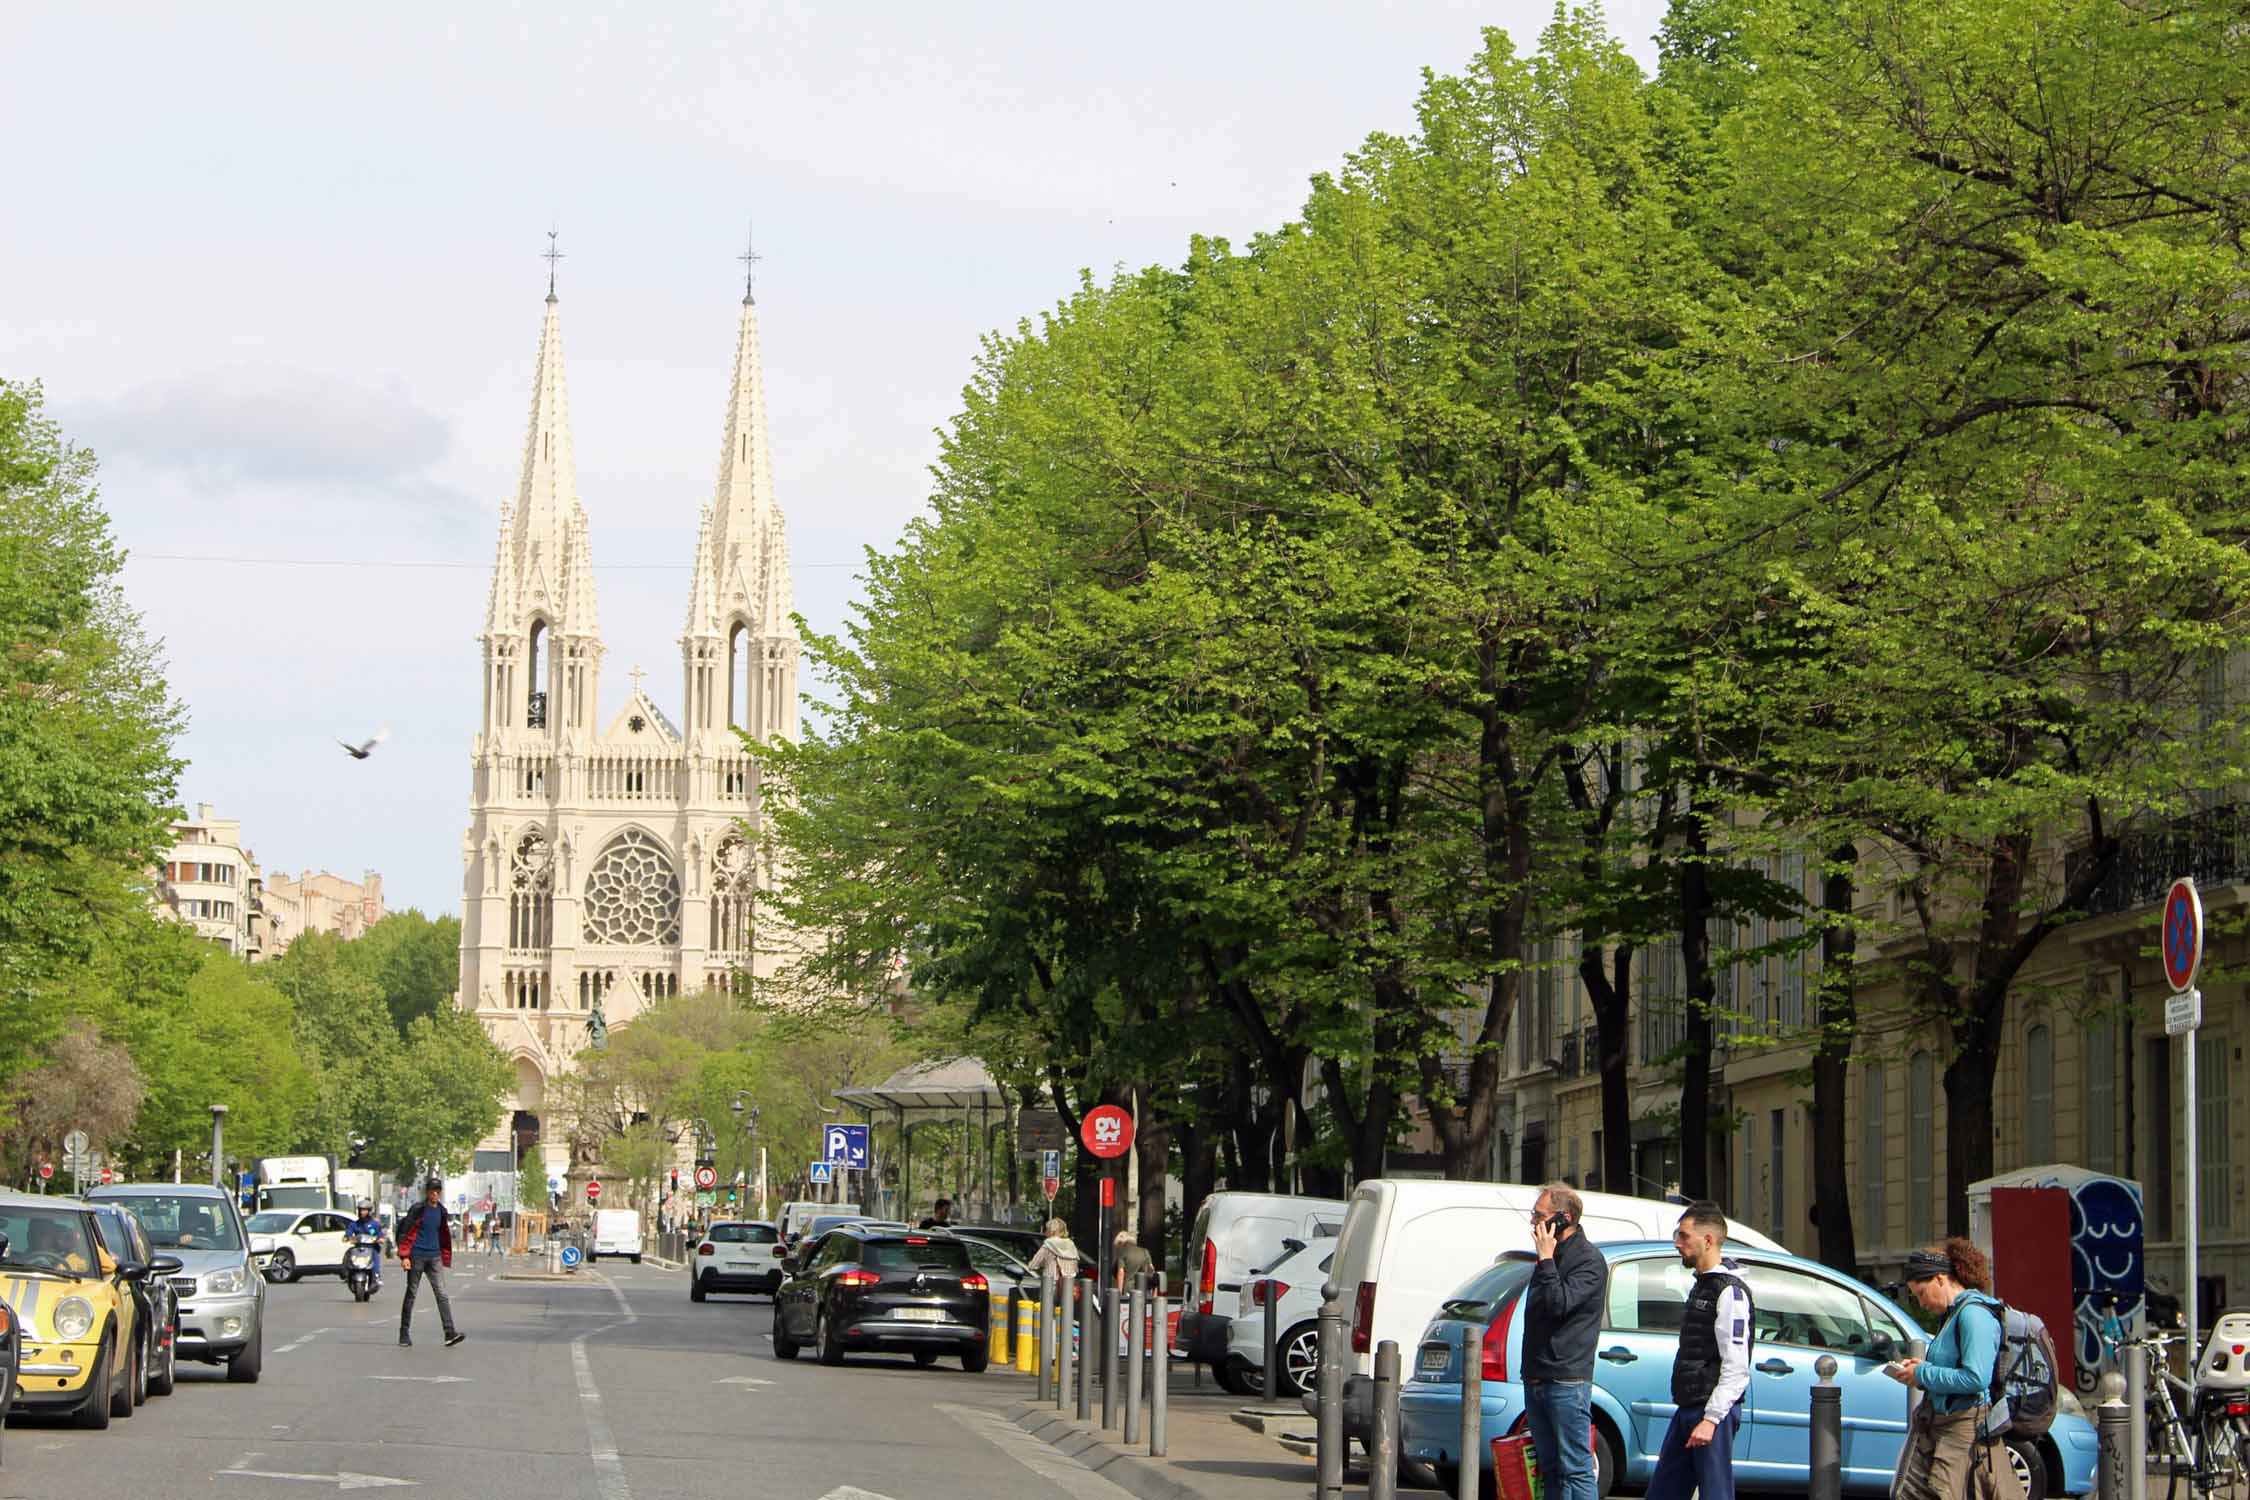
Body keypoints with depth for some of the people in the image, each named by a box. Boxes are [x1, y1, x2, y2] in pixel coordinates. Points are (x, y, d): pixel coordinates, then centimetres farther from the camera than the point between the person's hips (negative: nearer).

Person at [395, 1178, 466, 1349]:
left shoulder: (441, 1211, 10)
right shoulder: (418, 1209, -6)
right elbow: (406, 1232, -7)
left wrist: (445, 1258, 18)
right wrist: (404, 1256, -14)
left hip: (434, 1258, 4)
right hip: (417, 1256, -4)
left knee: (442, 1294, -8)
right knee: (411, 1294, 4)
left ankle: (450, 1332, -16)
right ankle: (404, 1334, 11)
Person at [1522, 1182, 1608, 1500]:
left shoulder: (1589, 1261, -10)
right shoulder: (1552, 1256, 18)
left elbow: (1559, 1304, -23)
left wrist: (1546, 1259, -17)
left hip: (1567, 1381, -9)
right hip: (1536, 1379, 9)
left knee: (1575, 1469, -9)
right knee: (1551, 1469, 10)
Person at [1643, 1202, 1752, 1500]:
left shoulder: (1729, 1292, -12)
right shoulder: (1699, 1286, 18)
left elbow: (1736, 1368, -18)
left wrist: (1711, 1419, -22)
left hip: (1713, 1411, -10)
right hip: (1687, 1410, 10)